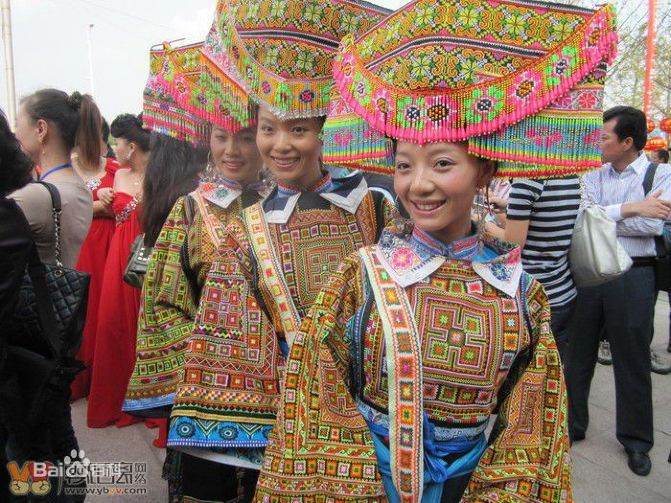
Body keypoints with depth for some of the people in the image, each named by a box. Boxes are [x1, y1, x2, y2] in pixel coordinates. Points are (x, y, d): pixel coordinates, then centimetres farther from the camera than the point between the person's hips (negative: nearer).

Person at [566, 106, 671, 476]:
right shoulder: (594, 176, 6)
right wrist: (630, 209, -16)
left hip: (633, 276, -3)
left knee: (632, 360, 9)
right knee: (578, 354, 11)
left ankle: (635, 439, 28)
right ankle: (572, 424, 30)